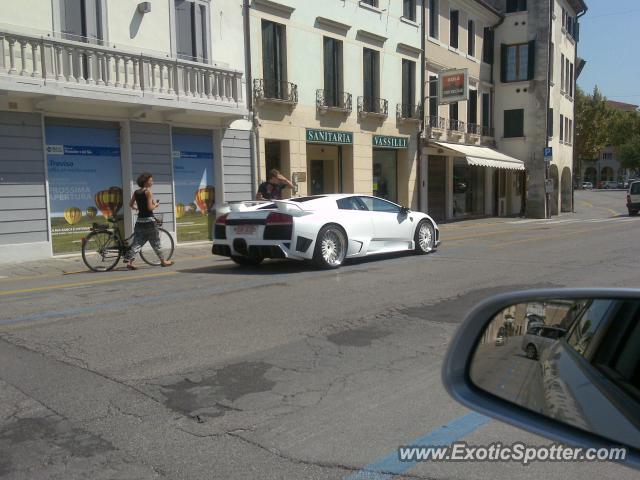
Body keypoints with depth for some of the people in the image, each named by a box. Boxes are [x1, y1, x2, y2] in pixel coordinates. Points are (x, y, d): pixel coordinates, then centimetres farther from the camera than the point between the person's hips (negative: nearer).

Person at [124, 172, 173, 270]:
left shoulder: (136, 192, 7)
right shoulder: (148, 192, -13)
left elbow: (130, 205, 11)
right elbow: (150, 208, -18)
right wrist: (156, 205, 0)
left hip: (139, 220, 6)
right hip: (149, 220, -6)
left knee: (137, 242, 7)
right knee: (156, 242, 6)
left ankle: (129, 261, -1)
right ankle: (163, 261, 18)